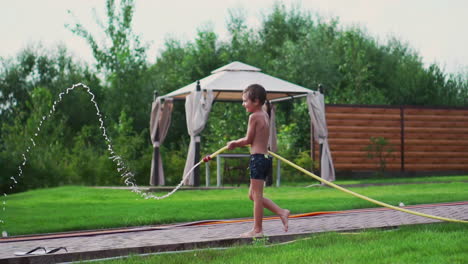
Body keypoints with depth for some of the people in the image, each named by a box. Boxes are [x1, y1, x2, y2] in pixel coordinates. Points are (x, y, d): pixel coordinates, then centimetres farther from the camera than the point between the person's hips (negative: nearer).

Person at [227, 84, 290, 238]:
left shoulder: (254, 117, -13)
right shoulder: (265, 115, 14)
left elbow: (248, 140, -10)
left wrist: (234, 143, 8)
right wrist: (236, 144, 16)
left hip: (257, 158, -9)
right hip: (265, 157, 9)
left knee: (256, 195, -3)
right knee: (253, 195, 16)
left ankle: (257, 229, 1)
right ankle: (281, 212, 13)